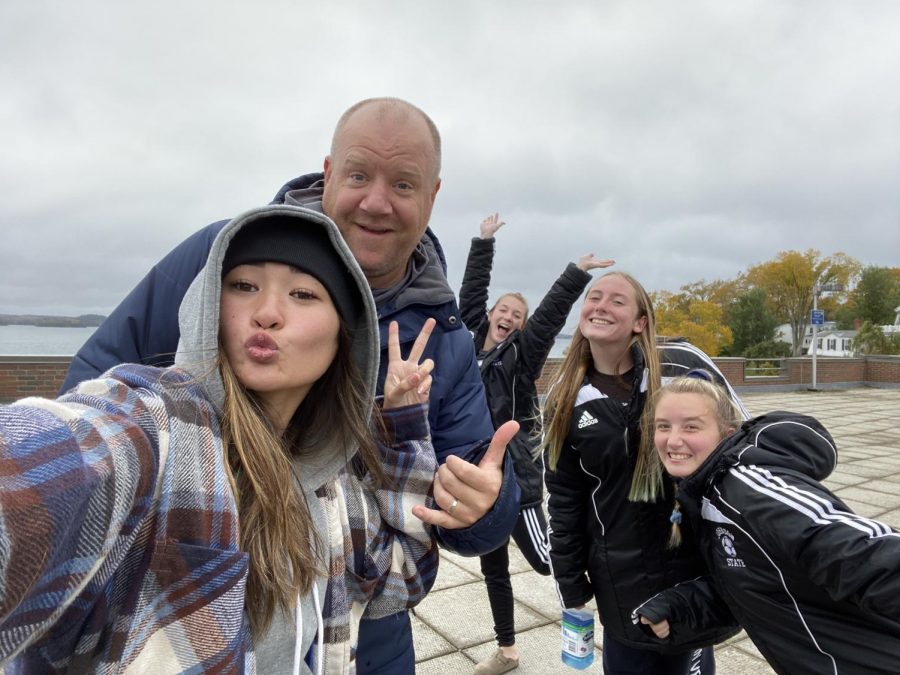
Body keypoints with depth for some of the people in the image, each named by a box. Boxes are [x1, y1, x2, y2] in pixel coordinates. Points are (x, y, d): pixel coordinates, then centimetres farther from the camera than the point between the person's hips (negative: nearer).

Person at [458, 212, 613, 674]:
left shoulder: (521, 353, -5)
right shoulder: (474, 344, 6)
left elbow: (551, 315, -16)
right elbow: (471, 294, 13)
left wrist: (576, 274, -24)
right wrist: (483, 243, 16)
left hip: (516, 476, -5)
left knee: (546, 560, -9)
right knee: (494, 569, 17)